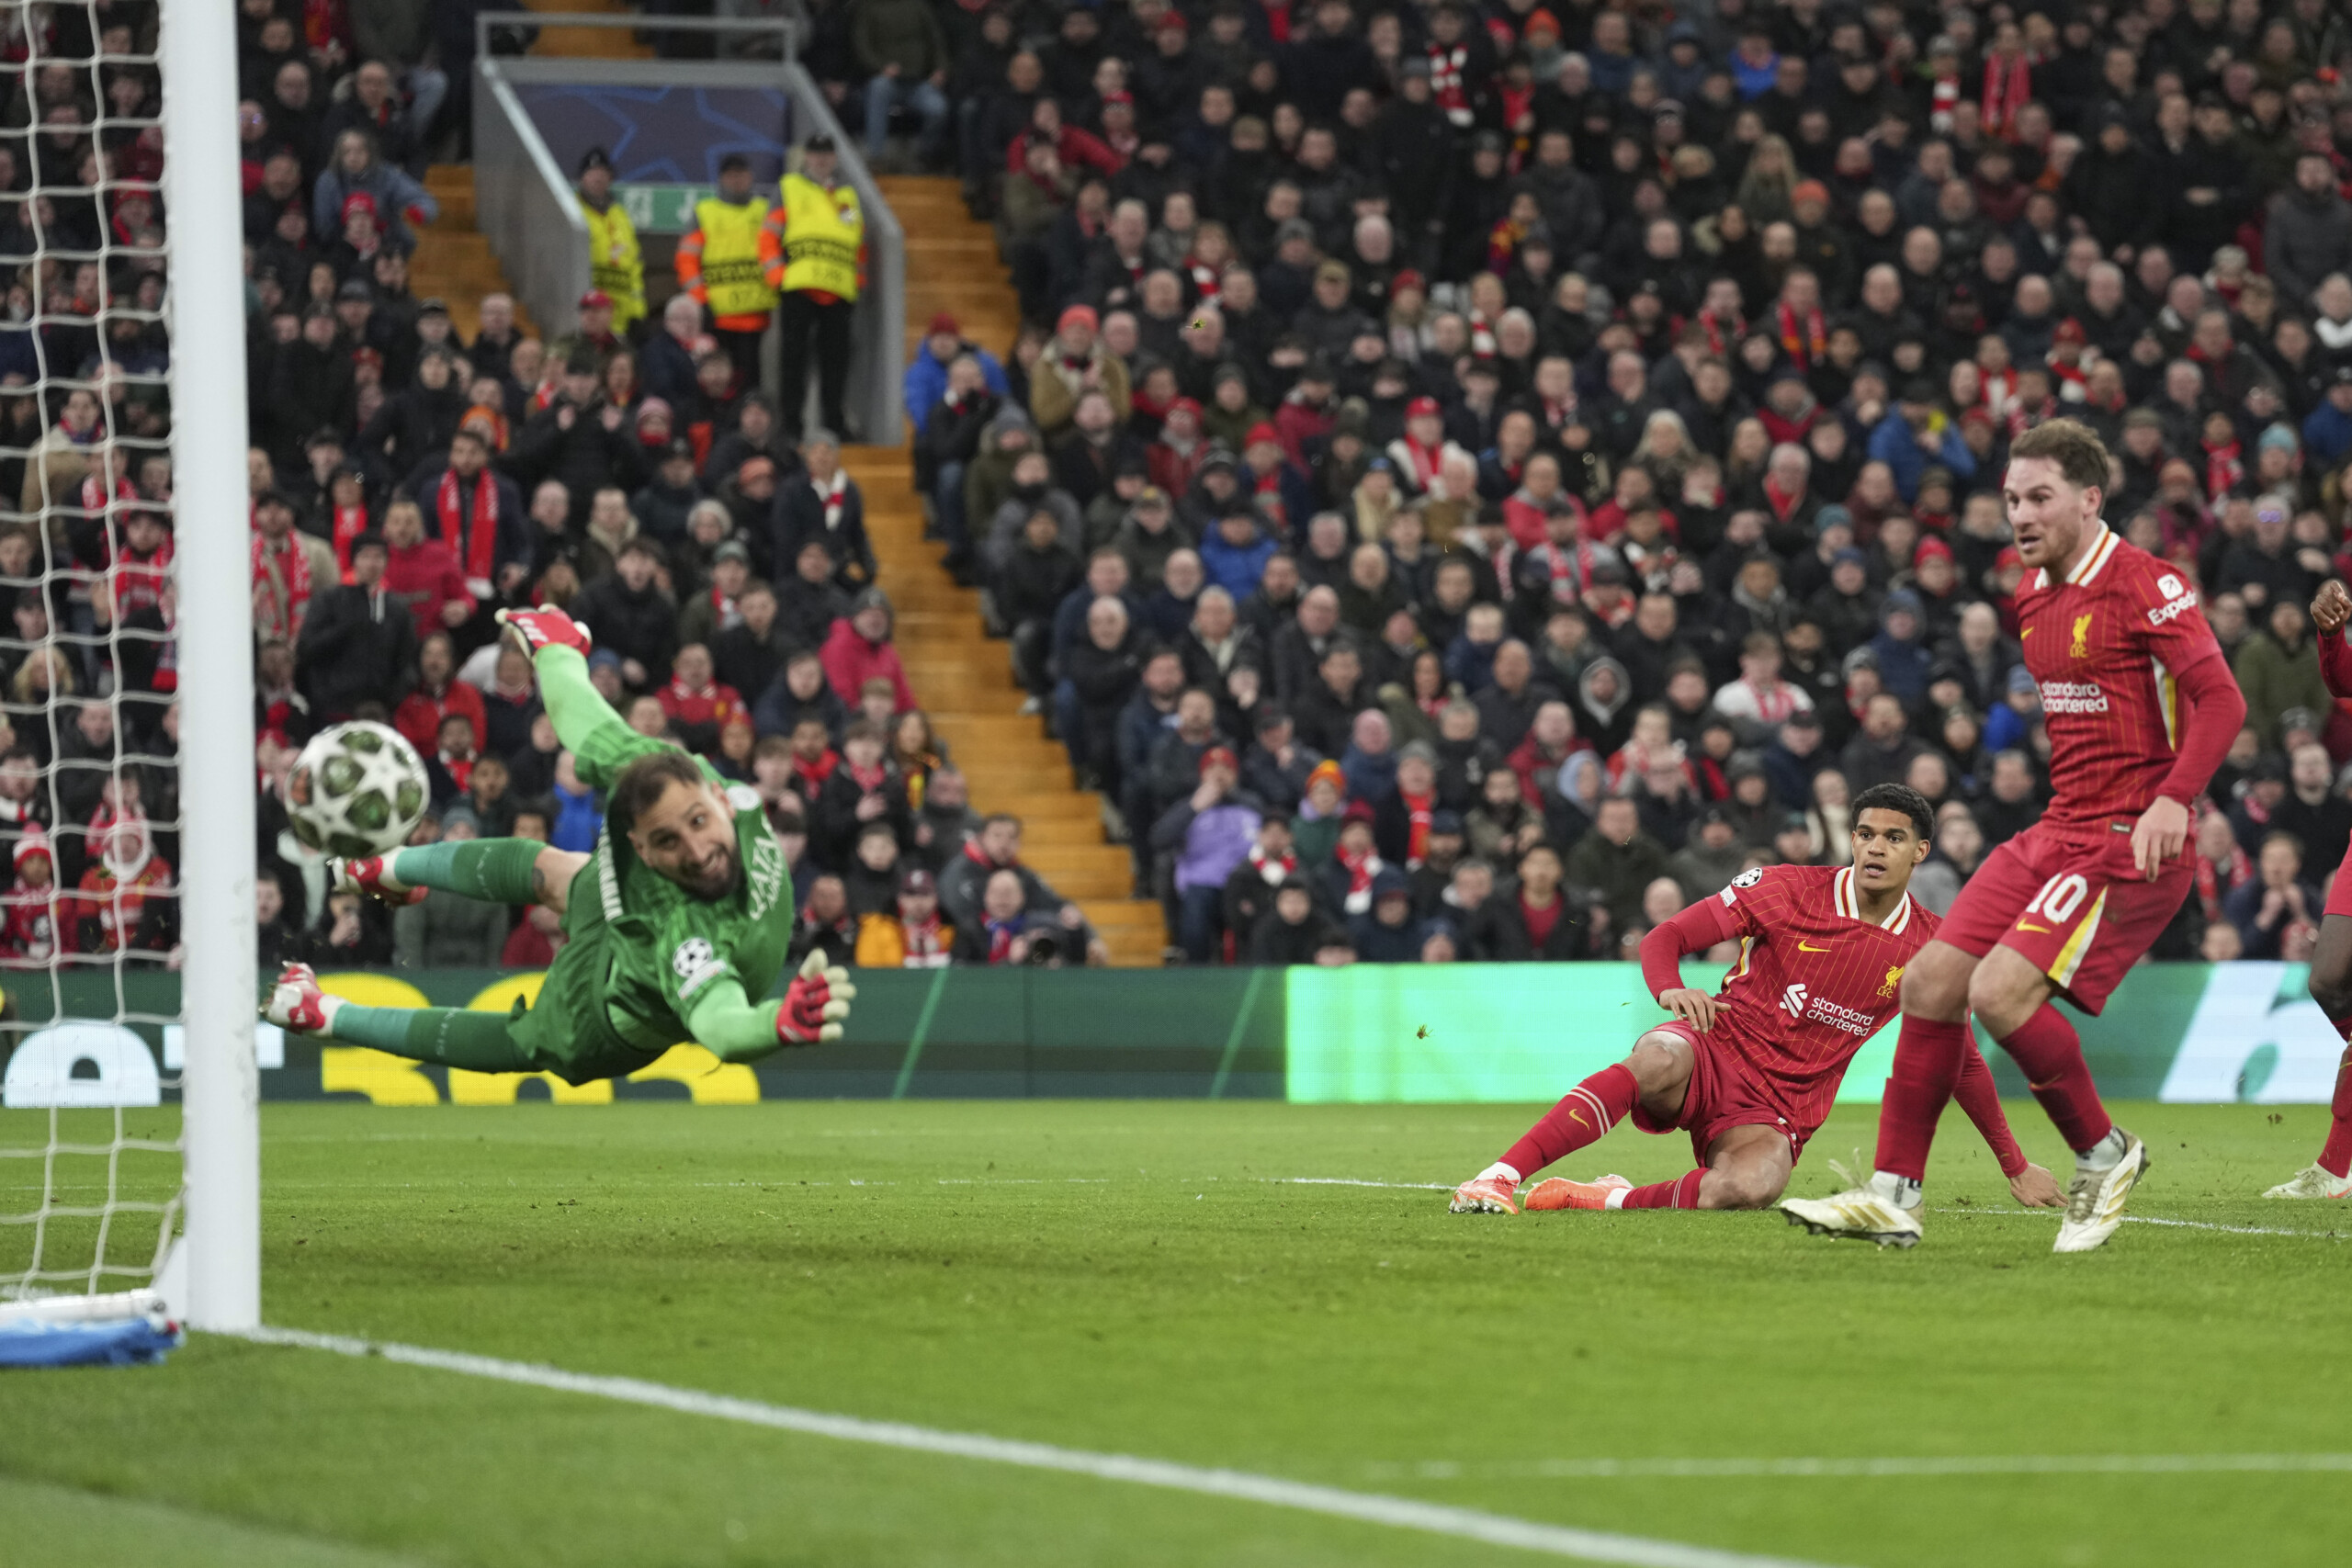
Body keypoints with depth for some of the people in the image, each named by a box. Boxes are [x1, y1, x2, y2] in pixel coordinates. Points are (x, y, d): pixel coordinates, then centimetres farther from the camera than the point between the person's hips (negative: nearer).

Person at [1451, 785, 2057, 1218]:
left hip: (1780, 1107, 1)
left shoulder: (1928, 948, 4)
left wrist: (2015, 1166, 20)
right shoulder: (1787, 889, -3)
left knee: (1750, 1188, -38)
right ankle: (1500, 1177, -42)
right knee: (1658, 1062, -41)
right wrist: (1670, 990, -25)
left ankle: (1604, 1199, -22)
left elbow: (1962, 1062, 18)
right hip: (1716, 1048, -1)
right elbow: (1664, 938, -1)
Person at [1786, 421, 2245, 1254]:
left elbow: (2221, 699, -19)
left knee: (2002, 991, -21)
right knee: (1931, 981, 0)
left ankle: (2102, 1154, 0)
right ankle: (1893, 1193, 7)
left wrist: (2171, 798, -31)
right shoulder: (2034, 597, 14)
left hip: (2129, 840, -9)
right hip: (2057, 831, 9)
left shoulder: (2144, 585, -12)